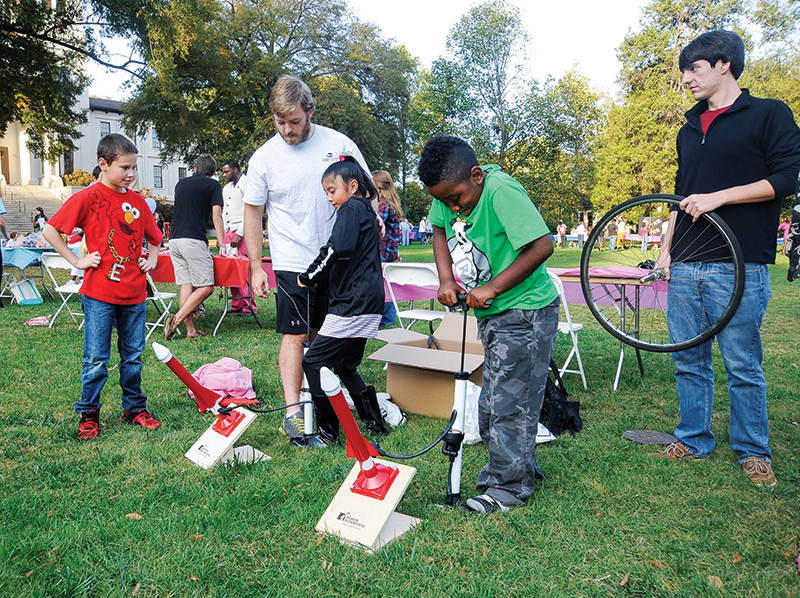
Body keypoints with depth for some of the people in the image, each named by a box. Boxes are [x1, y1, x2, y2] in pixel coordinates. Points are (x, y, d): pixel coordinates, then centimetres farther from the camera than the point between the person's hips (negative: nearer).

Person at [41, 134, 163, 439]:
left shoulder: (138, 201, 9)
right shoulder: (87, 198, -6)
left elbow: (153, 237, 25)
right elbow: (50, 231, -5)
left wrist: (151, 259, 10)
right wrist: (77, 261, -8)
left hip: (135, 293, 5)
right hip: (99, 293, -4)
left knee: (133, 356, 13)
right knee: (96, 360, 2)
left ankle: (135, 408, 26)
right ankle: (89, 415, 18)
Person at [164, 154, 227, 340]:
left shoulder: (181, 183, 22)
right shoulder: (213, 184, 5)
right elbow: (216, 216, -1)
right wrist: (221, 244, 5)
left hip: (174, 239, 7)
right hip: (193, 240, -7)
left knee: (186, 286, 8)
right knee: (206, 287, -2)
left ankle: (191, 330, 7)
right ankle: (176, 319, -14)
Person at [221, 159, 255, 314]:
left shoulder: (246, 184, -5)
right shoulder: (226, 188, 22)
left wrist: (239, 234, -17)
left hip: (241, 232, -8)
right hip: (228, 232, 8)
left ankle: (248, 306, -6)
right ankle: (236, 305, 11)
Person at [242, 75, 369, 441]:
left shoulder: (339, 144, -2)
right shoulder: (263, 158, -4)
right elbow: (253, 214, 3)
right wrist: (256, 267, 0)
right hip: (291, 262, -2)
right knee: (294, 334, -5)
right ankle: (292, 411, -1)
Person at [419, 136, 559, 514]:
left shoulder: (502, 192, -24)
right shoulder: (449, 191, -1)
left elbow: (542, 246, -27)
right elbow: (440, 230, 16)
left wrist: (492, 288, -23)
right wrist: (446, 279, 0)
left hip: (525, 313, -8)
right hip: (491, 314, 9)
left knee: (509, 403, -2)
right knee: (492, 402, 16)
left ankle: (510, 486, 13)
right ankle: (517, 465, 33)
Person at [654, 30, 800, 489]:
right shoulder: (690, 130, 21)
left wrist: (719, 197, -15)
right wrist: (665, 250, 15)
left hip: (738, 268, -5)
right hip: (685, 267, 6)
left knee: (743, 365, 1)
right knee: (689, 361, 9)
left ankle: (753, 452, 17)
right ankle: (694, 440, 22)